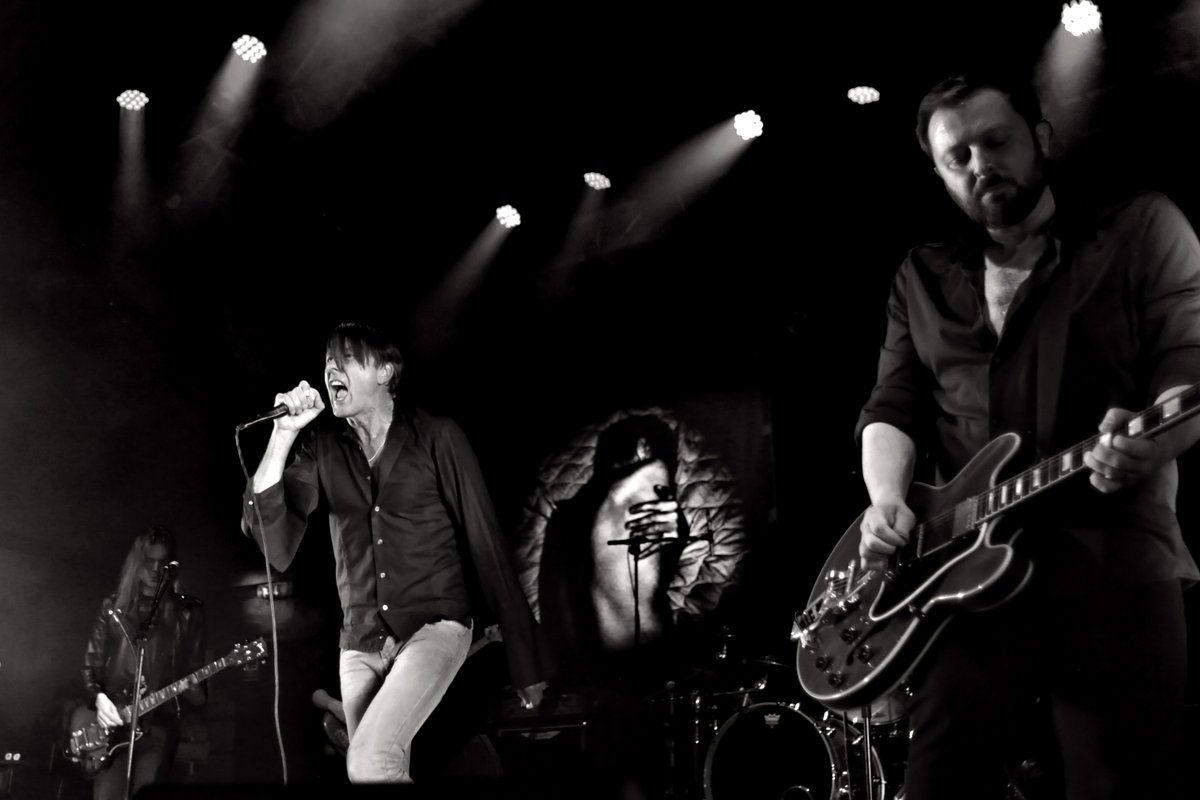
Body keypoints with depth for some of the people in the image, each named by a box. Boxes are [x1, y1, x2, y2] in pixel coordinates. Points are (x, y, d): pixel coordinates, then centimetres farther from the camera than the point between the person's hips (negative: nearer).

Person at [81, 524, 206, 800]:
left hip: (160, 723, -2)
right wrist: (98, 698, -5)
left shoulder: (187, 612, 9)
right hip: (113, 722, 2)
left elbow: (194, 670, 7)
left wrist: (195, 694, -14)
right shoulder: (113, 608, 13)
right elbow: (91, 666, 13)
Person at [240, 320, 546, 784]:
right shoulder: (321, 447, 3)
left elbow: (485, 542, -4)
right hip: (360, 644, 5)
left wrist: (523, 659, -5)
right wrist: (282, 434, -16)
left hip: (433, 627, -4)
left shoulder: (437, 437, -5)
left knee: (368, 763, -24)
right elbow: (271, 538, -8)